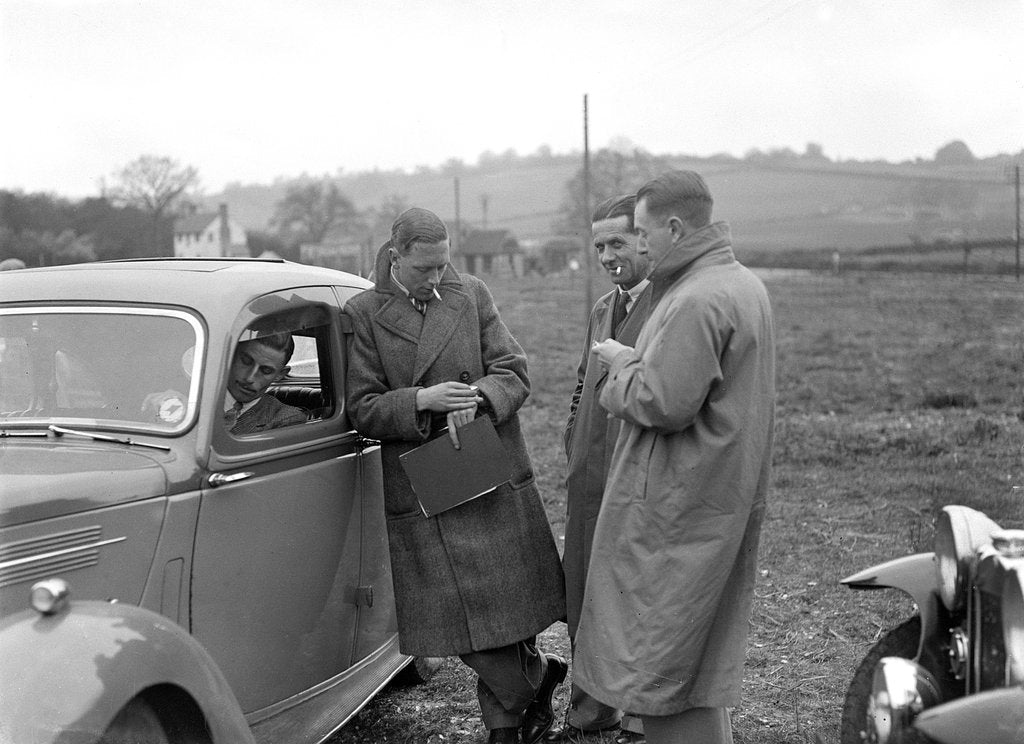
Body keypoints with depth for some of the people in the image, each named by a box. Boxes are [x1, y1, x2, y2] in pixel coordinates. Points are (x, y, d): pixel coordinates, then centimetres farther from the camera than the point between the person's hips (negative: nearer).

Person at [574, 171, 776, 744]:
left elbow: (663, 403, -23)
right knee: (707, 646, 19)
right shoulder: (746, 283, 12)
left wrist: (622, 361, -7)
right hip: (730, 497, 10)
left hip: (679, 503, -10)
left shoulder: (698, 301, -22)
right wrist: (639, 359, 8)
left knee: (661, 651, 0)